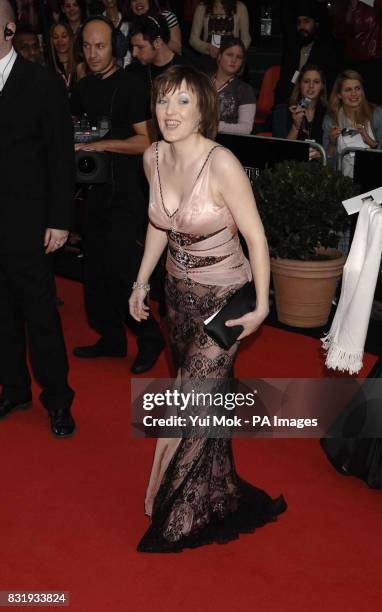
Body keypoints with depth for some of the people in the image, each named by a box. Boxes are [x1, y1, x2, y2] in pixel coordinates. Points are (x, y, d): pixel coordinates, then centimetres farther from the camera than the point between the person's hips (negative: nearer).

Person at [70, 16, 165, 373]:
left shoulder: (132, 86, -8)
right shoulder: (82, 88, 11)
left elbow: (146, 141, -12)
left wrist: (102, 145, -20)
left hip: (125, 192, -7)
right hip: (94, 188, 7)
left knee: (121, 269, -9)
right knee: (95, 268, 11)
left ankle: (150, 338, 8)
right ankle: (111, 337, 24)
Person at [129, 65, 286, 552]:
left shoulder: (222, 165, -25)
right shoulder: (153, 158, -5)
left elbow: (256, 237, -18)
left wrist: (261, 306, -15)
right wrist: (141, 282, 11)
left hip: (224, 296, -6)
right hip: (179, 290, 6)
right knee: (201, 390, 19)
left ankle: (181, 516, 20)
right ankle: (216, 489, 43)